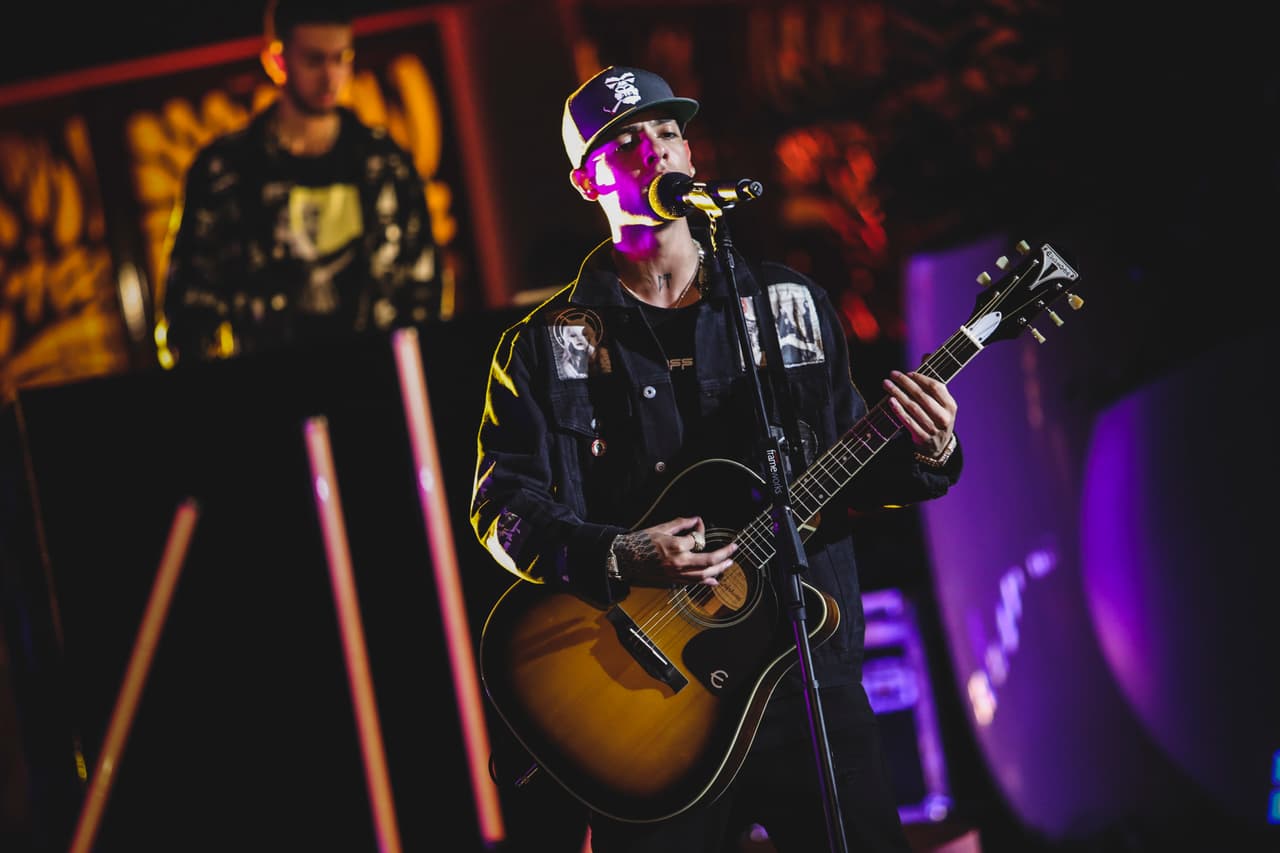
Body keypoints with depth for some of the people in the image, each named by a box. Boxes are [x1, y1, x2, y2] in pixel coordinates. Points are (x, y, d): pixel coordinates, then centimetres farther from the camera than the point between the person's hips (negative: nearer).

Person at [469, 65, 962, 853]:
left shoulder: (788, 304, 10)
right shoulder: (549, 344, 1)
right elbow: (502, 506, -3)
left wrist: (924, 457, -8)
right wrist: (617, 558, -19)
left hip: (809, 665, 2)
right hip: (648, 685, -2)